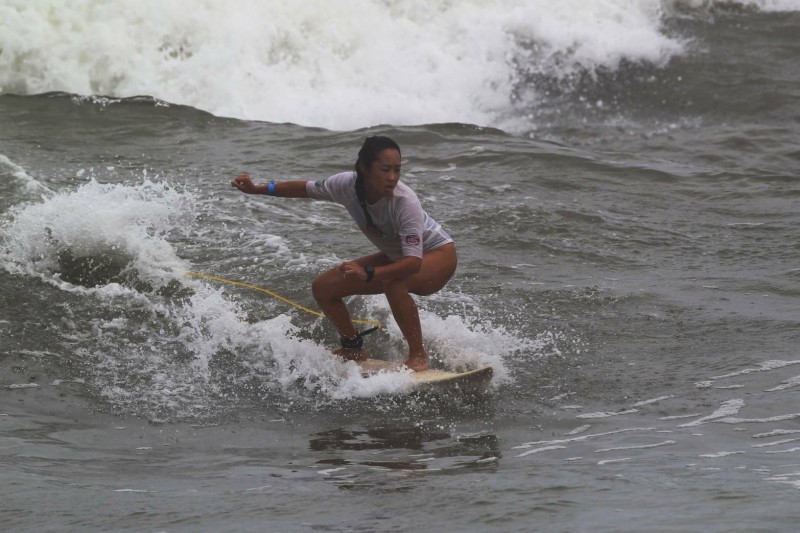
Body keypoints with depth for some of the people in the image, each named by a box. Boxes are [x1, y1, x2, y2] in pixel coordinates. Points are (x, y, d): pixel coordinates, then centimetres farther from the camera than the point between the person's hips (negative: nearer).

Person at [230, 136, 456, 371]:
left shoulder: (405, 201, -37)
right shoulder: (347, 184, -20)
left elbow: (413, 262, -43)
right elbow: (307, 189, 0)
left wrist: (367, 274, -55)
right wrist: (257, 189, 2)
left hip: (438, 255, -7)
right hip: (395, 256, 7)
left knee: (394, 283, -39)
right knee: (323, 287, -1)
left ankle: (418, 355, -25)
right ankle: (354, 349, 19)